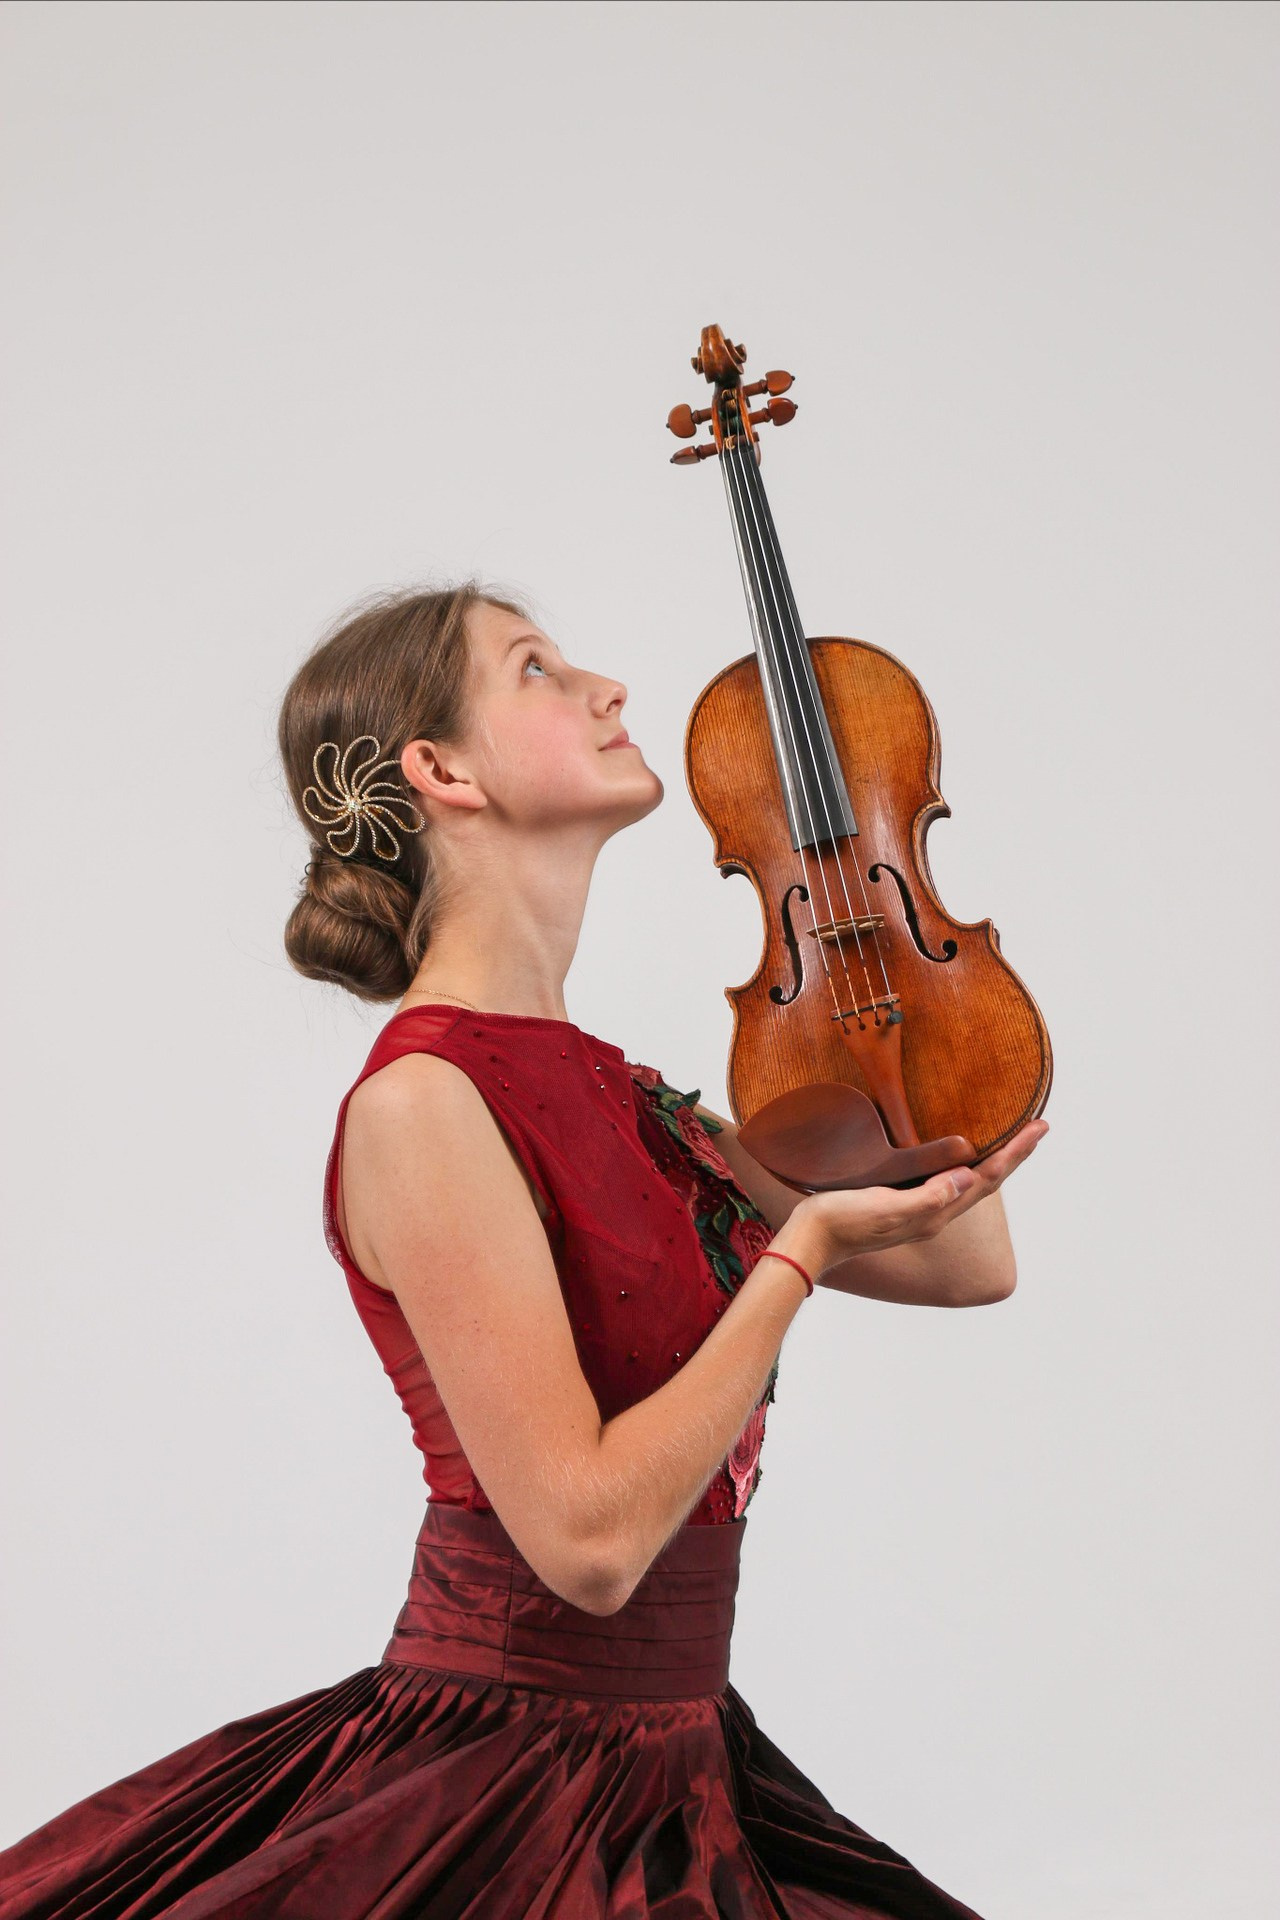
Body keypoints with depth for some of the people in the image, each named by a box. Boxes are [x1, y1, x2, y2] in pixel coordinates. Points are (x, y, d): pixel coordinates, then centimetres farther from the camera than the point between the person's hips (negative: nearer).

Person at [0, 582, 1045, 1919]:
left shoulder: (603, 1091, 7)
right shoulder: (421, 1096, -18)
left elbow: (969, 1262, 7)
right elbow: (589, 1534, -23)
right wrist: (803, 1249, -18)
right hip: (504, 1795, -8)